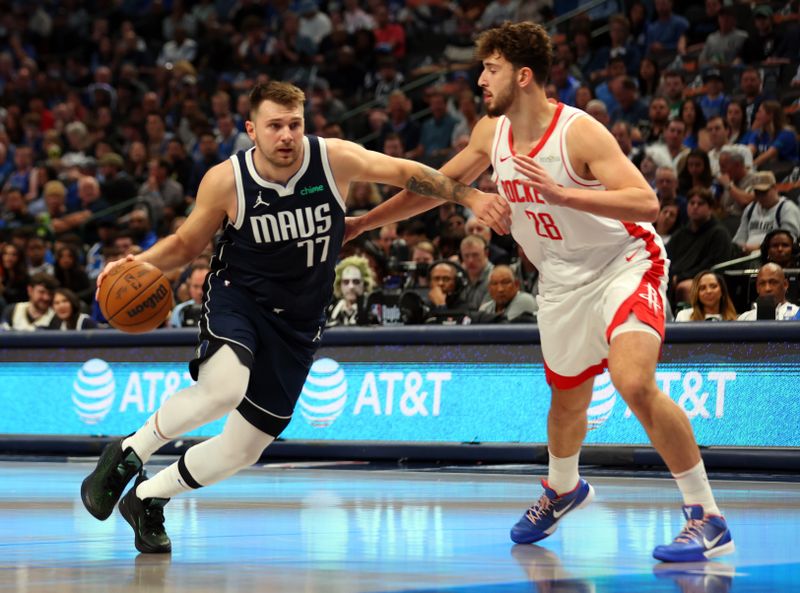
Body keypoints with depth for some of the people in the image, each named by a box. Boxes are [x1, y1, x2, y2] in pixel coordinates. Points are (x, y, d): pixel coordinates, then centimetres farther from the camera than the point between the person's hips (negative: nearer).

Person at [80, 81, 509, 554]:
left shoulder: (334, 159, -14)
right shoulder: (226, 181, -14)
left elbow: (407, 173, -1)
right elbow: (187, 244, 1)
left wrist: (470, 197, -6)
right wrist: (138, 263, -16)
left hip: (297, 321, 3)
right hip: (237, 298, -3)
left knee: (244, 449, 5)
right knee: (223, 390, -36)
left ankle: (147, 498, 28)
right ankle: (129, 453, -11)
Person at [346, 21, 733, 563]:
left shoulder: (580, 132, -24)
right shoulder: (492, 133, -2)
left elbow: (647, 202, -33)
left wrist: (561, 193, -41)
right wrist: (360, 224, 16)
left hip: (624, 263, -7)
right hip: (562, 279, 7)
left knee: (635, 382, -28)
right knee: (568, 400, 20)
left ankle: (708, 519, -19)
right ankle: (563, 489, 52)